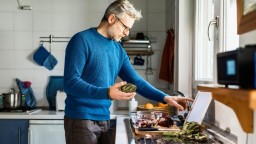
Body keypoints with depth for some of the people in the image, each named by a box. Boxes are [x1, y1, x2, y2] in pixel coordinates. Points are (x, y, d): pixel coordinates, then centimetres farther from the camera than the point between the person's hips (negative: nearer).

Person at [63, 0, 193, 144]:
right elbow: (70, 83, -19)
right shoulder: (82, 40, -11)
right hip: (81, 119, -7)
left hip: (104, 119, 7)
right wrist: (107, 93, -31)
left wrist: (165, 98, 0)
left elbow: (136, 81, 11)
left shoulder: (118, 50, 9)